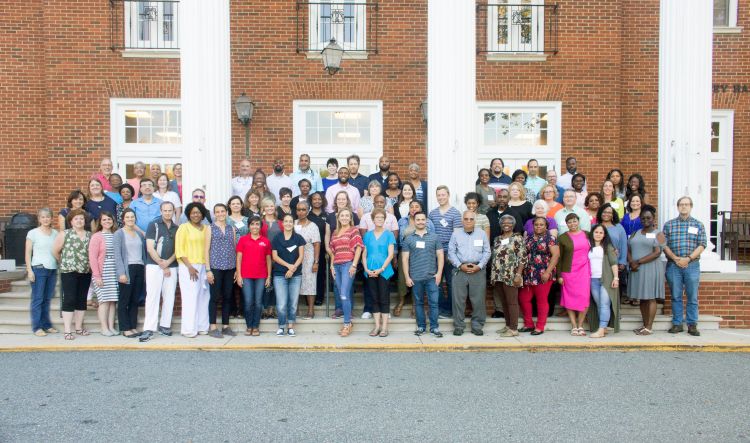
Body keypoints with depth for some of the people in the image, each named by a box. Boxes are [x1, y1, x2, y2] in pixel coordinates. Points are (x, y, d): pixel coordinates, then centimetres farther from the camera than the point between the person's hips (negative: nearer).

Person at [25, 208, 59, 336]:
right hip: (39, 268, -4)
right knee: (37, 299, -1)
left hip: (53, 269, 4)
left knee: (47, 299, 9)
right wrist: (29, 270, -8)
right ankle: (37, 327, 4)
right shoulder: (33, 233, -1)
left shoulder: (55, 233, 10)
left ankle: (46, 325, 17)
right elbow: (28, 253, -2)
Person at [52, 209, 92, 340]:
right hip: (69, 272, -4)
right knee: (69, 300, -5)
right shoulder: (64, 234, -2)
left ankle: (79, 327, 18)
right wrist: (64, 263, 6)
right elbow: (55, 251, -1)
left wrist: (90, 265, 3)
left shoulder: (90, 235, 9)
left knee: (82, 300, 9)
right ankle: (67, 330, -2)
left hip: (86, 273, 4)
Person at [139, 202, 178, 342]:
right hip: (154, 266, -4)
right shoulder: (153, 225, 1)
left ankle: (165, 325, 14)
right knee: (152, 296, -7)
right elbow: (150, 248, -6)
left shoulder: (176, 228, 13)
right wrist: (162, 265, -8)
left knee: (169, 297, 5)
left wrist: (168, 262, -8)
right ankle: (149, 329, -7)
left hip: (171, 267, 4)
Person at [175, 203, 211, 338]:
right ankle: (189, 329, 0)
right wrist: (189, 266, -11)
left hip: (203, 267, 4)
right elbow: (179, 249, -4)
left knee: (203, 297, 4)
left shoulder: (206, 229, 13)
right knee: (190, 298, -6)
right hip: (188, 267, -4)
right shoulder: (184, 227, 1)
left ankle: (202, 327, 13)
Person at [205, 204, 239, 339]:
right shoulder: (210, 228, 3)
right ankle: (212, 327, 7)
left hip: (230, 268, 3)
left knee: (228, 297, 7)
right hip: (215, 267, -3)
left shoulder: (232, 228, 12)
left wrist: (237, 269, 7)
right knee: (215, 297, 0)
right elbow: (207, 249, -1)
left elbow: (235, 249, 12)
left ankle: (225, 326, 15)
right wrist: (208, 269, -8)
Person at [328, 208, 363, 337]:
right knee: (342, 296, 7)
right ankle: (348, 321, 16)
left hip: (348, 265, -6)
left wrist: (354, 265, -12)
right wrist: (332, 265, 12)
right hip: (337, 266, 6)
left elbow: (358, 248, -5)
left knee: (344, 295, -12)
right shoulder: (335, 233, 19)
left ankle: (347, 324, -4)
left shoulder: (354, 230, 2)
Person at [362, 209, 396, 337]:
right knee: (375, 299, 8)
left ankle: (384, 327, 6)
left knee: (384, 299, 0)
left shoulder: (389, 234, 1)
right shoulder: (368, 235, 9)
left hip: (384, 271, -3)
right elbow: (364, 254, 8)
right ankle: (377, 326, 15)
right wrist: (367, 269, -5)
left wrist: (381, 269, -13)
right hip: (370, 272, 3)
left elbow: (391, 254, -5)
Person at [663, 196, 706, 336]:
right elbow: (664, 245, 2)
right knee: (676, 296, 5)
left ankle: (692, 325, 11)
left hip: (692, 265, 0)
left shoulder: (698, 225, 8)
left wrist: (688, 259, -12)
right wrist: (675, 258, -11)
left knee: (692, 297, 3)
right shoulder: (669, 225, 8)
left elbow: (702, 245, 0)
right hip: (673, 265, 0)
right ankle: (677, 324, 13)